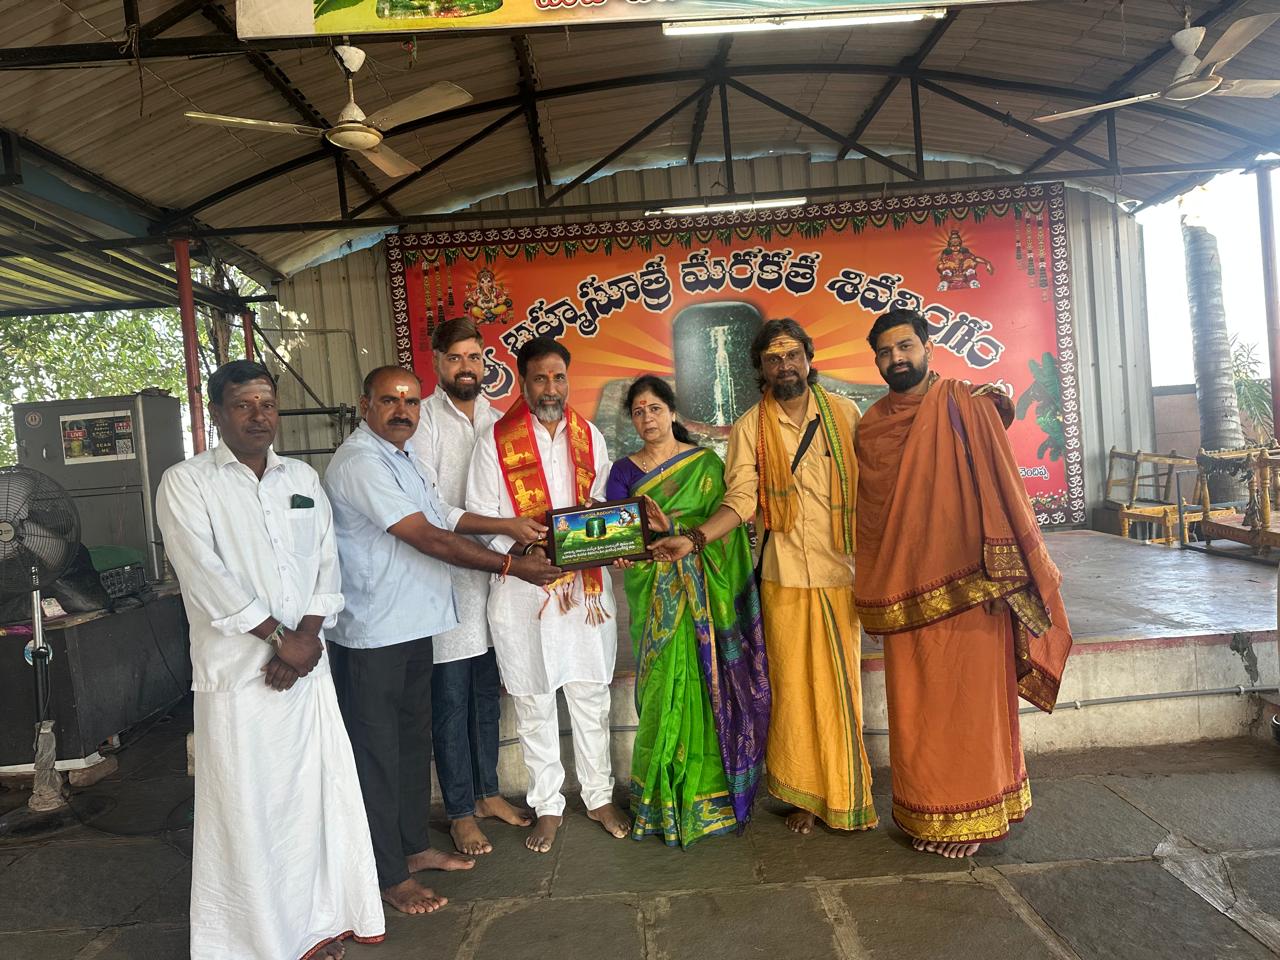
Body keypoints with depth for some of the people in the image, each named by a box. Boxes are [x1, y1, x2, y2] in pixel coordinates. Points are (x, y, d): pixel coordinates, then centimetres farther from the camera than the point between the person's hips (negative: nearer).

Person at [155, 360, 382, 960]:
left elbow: (326, 562, 8)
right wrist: (280, 638, -13)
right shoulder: (186, 483, -2)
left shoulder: (303, 479, 12)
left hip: (308, 664, 4)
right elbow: (206, 576, -12)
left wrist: (308, 635, -7)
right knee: (246, 805, 2)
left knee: (320, 791, 9)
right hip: (237, 670, -4)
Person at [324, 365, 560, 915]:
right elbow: (430, 540, -23)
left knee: (413, 740, 19)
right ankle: (389, 875, 17)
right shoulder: (360, 463, -19)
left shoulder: (400, 456, 14)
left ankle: (413, 845, 35)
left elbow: (439, 522, 21)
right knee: (377, 752, 4)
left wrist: (512, 527, 13)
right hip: (372, 633, -10)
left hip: (413, 624, 10)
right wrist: (510, 566, -18)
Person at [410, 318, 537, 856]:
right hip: (446, 579, -5)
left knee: (488, 692, 16)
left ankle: (487, 792, 33)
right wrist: (506, 526, -26)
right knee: (451, 701, 5)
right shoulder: (422, 421, -9)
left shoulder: (497, 419, 9)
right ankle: (460, 812, 21)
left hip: (495, 575, 5)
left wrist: (530, 534, -8)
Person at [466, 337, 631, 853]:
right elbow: (480, 517, -6)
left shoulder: (589, 437, 8)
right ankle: (547, 806, 26)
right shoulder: (497, 441, -2)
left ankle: (599, 796, 29)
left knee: (591, 696, 12)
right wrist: (523, 553, -20)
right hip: (523, 591, -2)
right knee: (533, 704, 9)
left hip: (588, 586, 3)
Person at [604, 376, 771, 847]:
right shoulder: (624, 470, 10)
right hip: (653, 596, 1)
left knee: (702, 685, -2)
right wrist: (623, 552, -21)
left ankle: (704, 792, 10)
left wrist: (672, 528, -22)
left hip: (698, 594, -1)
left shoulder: (705, 463, 4)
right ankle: (661, 798, 13)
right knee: (662, 688, 0)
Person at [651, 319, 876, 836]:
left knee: (841, 686, 5)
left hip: (839, 574, 1)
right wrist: (692, 539, -20)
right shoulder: (749, 428, 3)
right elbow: (740, 499, -4)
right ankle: (803, 794, 20)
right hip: (784, 579, 0)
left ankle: (845, 795, 22)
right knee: (792, 687, 3)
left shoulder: (843, 413, 5)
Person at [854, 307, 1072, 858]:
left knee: (969, 699, 4)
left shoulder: (968, 407, -3)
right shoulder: (871, 425, 10)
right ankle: (924, 813, 27)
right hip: (902, 591, 4)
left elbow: (1001, 488, -7)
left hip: (964, 584, -4)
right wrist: (871, 591, 14)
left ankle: (971, 813, 21)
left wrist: (1003, 574, -14)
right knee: (914, 705, 11)